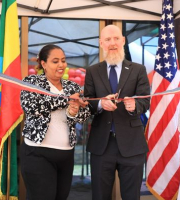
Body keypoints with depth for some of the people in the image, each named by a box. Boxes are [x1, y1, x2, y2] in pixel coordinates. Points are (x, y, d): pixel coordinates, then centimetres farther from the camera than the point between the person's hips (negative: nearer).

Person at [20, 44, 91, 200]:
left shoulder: (73, 87, 11)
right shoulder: (32, 81, -1)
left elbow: (85, 114, 2)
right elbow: (31, 106, -19)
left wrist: (73, 113, -22)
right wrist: (67, 99, -15)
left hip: (66, 154, 5)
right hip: (38, 153, -4)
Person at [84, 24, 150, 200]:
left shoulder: (138, 70, 3)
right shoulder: (92, 71, 7)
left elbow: (145, 101, -6)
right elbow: (87, 102, 0)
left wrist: (135, 105, -29)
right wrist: (100, 103, -22)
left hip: (131, 143, -1)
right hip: (101, 143, 1)